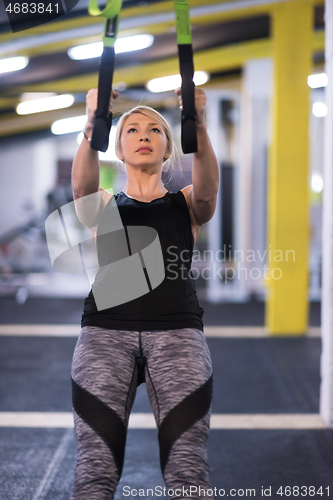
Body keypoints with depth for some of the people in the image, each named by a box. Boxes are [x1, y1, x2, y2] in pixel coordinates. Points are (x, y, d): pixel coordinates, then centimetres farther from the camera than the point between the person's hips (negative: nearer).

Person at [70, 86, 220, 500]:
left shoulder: (186, 205, 19)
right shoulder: (103, 206, 19)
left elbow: (206, 189, -6)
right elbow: (83, 184, -5)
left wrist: (198, 127, -25)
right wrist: (92, 126, -25)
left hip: (176, 329, 0)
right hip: (106, 327, 0)